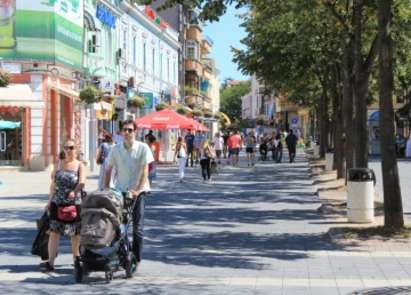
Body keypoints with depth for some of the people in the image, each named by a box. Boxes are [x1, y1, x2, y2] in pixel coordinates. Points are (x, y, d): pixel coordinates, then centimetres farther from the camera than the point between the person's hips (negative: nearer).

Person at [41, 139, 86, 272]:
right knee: (54, 231, -5)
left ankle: (76, 256, 28)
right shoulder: (59, 163, 13)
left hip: (74, 203, -2)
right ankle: (50, 262, -7)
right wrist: (49, 201, 13)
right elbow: (53, 183, 16)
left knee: (75, 232, 7)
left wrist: (74, 191, -33)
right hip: (57, 203, 2)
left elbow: (82, 182, -13)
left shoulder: (79, 165, 2)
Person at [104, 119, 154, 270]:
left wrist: (137, 190, -21)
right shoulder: (116, 149, 4)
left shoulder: (143, 148, -5)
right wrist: (106, 189, 2)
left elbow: (145, 172, -11)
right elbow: (108, 170, 11)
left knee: (137, 227, -1)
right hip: (120, 191, 3)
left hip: (138, 191, -3)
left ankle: (136, 259, 7)